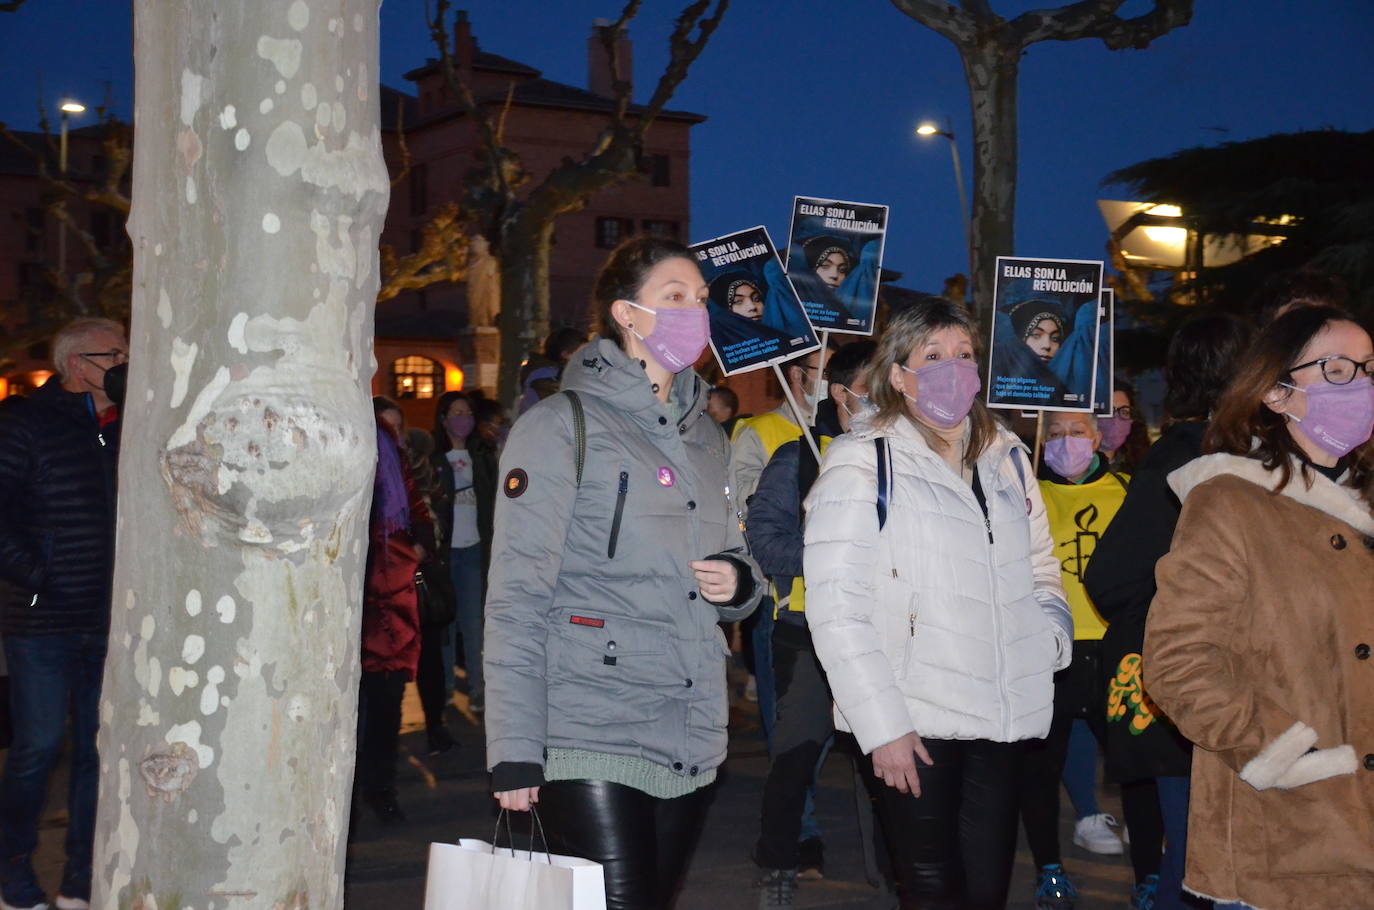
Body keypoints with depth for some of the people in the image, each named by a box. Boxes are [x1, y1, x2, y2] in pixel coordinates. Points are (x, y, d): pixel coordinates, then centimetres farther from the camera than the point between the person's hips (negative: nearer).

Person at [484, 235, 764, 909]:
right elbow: (517, 601, -8)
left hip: (690, 746, 7)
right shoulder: (563, 425, -4)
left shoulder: (705, 436, 17)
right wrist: (513, 751, -14)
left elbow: (734, 560, 27)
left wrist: (738, 582, 1)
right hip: (590, 743, -6)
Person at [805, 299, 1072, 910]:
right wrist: (881, 726, -17)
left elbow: (1039, 568, 25)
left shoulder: (1006, 457, 13)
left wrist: (1049, 637, 5)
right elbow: (836, 606, -13)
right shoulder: (863, 463, -7)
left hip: (1003, 716, 6)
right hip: (914, 723, -6)